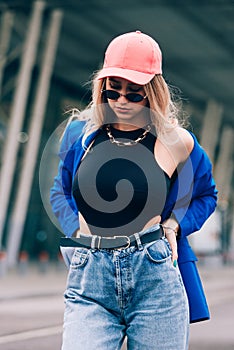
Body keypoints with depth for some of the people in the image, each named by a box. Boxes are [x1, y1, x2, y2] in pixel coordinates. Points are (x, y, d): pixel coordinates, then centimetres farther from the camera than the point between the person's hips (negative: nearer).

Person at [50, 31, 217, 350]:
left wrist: (173, 225, 3)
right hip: (89, 280, 1)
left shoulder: (177, 142, 3)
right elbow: (60, 190, 23)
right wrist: (76, 232, 6)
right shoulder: (79, 132, 7)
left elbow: (206, 195, 20)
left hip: (157, 278, -1)